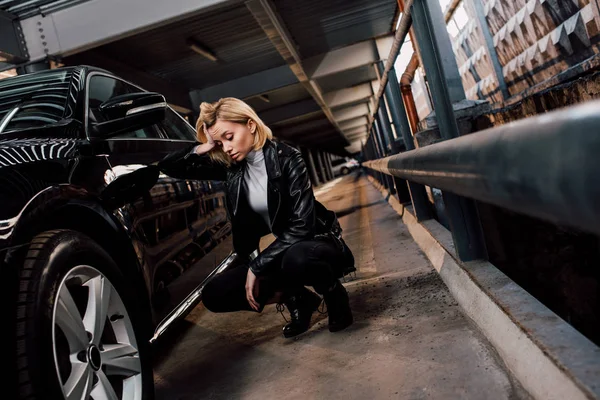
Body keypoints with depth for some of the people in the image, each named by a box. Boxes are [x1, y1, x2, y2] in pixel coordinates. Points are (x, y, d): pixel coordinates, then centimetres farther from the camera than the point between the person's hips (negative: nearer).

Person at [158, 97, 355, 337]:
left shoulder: (286, 158, -18)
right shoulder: (231, 166, -2)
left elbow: (302, 225, -27)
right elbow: (168, 167, 3)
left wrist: (256, 267, -26)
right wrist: (203, 148, -12)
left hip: (317, 243, -6)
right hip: (280, 252, 6)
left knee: (296, 259, -41)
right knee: (214, 295, -9)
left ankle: (334, 294, -6)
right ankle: (298, 299, 7)